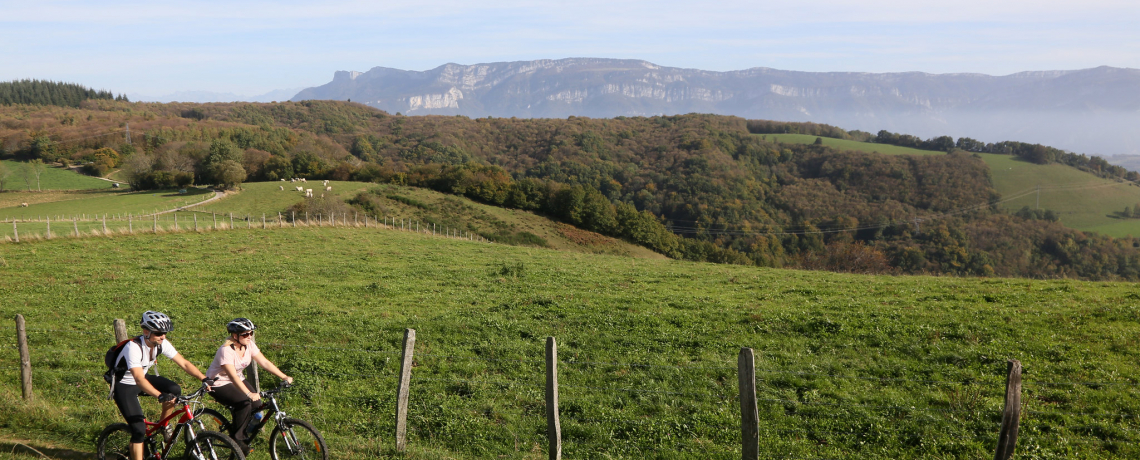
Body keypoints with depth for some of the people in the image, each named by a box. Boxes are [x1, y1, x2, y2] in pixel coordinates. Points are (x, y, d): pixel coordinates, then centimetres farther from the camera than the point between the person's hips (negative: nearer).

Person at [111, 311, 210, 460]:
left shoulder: (162, 344, -15)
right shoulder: (134, 347, -33)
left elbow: (184, 363, -12)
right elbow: (139, 379, -44)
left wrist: (204, 379, -25)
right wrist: (160, 396, -58)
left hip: (142, 379, 6)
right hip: (123, 386, -6)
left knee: (175, 389, -19)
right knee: (139, 430, -16)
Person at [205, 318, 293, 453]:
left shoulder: (249, 345, -8)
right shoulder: (226, 350, -29)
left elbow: (264, 362, -9)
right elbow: (233, 376, -38)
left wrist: (284, 377, -19)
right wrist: (249, 394, -50)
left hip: (237, 380, 7)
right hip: (218, 384, -7)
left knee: (257, 404, -12)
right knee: (245, 403, -27)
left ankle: (236, 426, 14)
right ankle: (236, 437, -8)